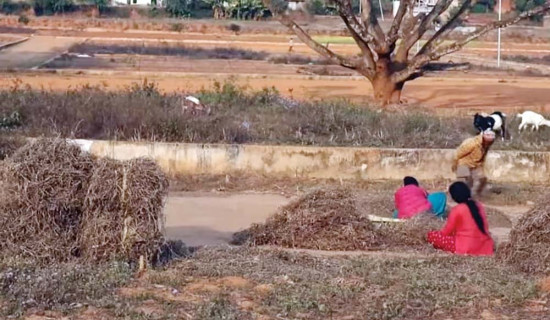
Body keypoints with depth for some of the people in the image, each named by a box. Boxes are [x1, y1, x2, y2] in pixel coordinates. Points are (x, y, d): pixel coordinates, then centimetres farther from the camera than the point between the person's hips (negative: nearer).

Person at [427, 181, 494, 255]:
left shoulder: (457, 209, -10)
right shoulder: (479, 205, 9)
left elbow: (446, 231, -2)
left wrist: (439, 233, 21)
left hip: (467, 247, -7)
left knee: (431, 235, -1)